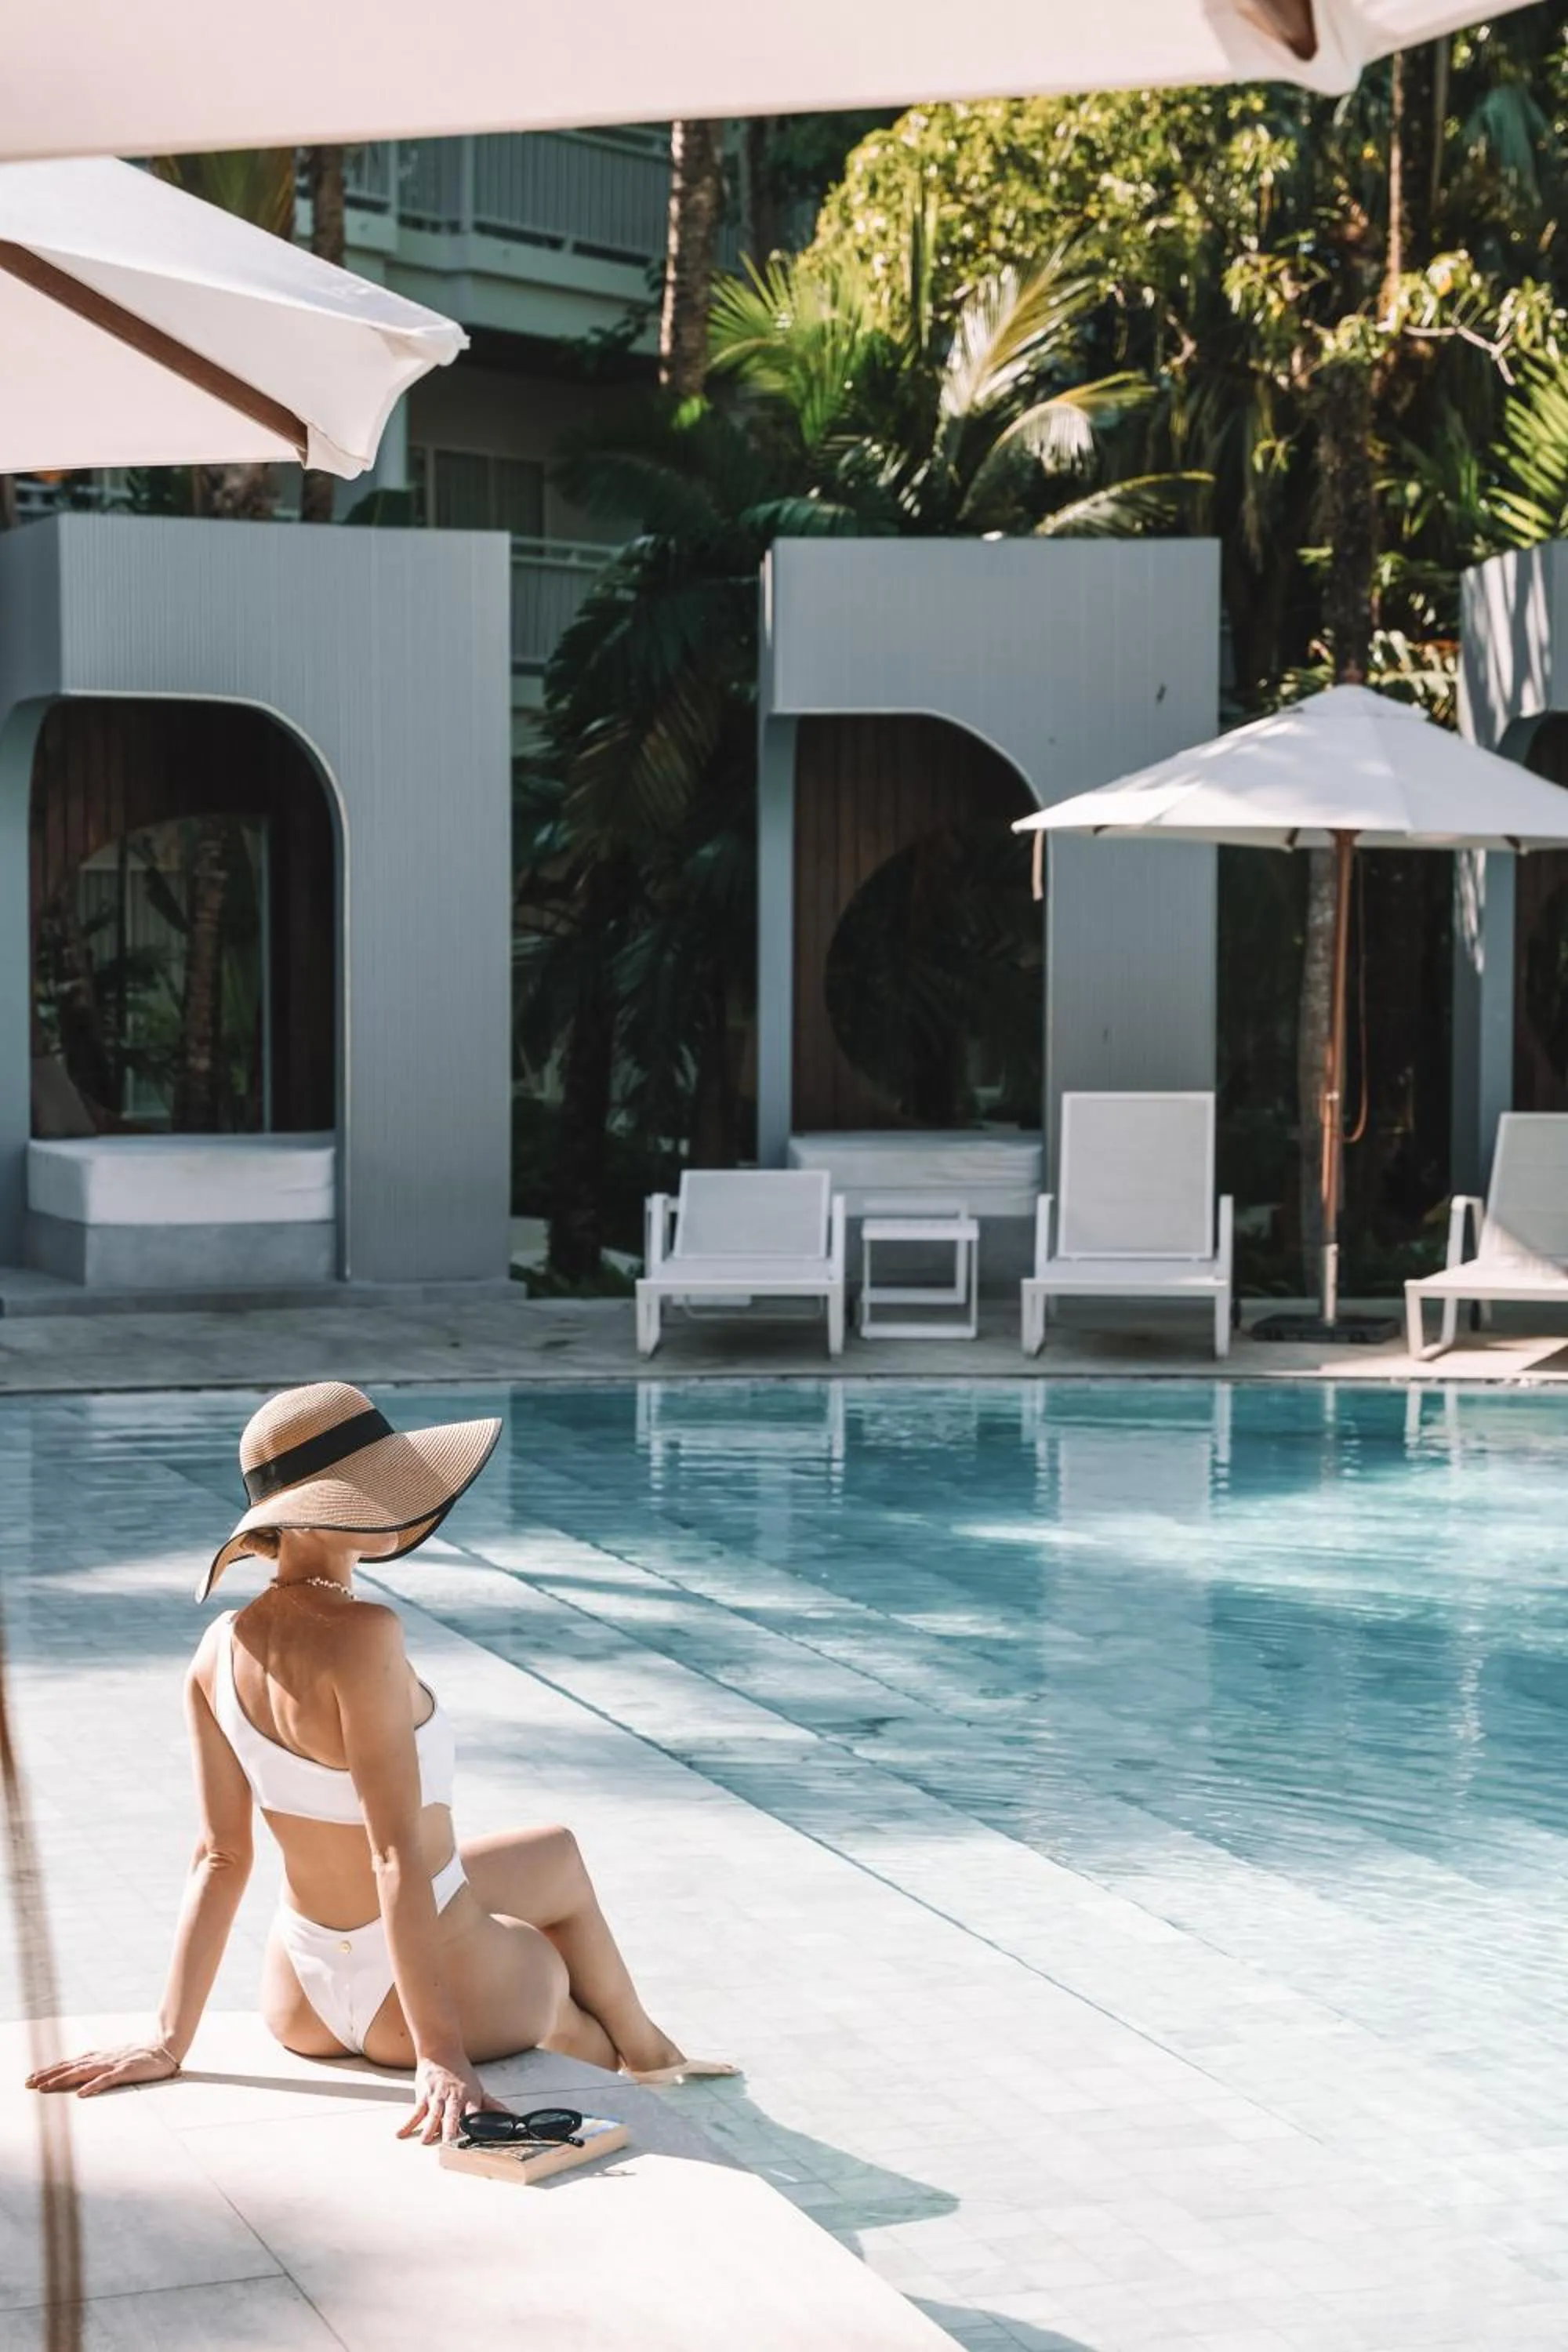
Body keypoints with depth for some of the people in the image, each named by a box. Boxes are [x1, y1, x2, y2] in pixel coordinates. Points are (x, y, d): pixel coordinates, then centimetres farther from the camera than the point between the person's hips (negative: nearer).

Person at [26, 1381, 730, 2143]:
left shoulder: (219, 1650, -5)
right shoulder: (361, 1636, -27)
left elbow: (218, 1860, -2)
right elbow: (397, 1852, -28)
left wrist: (170, 2040, 1)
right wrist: (440, 2053, -26)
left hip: (301, 2004, 6)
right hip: (421, 1997, -6)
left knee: (557, 1858, 34)